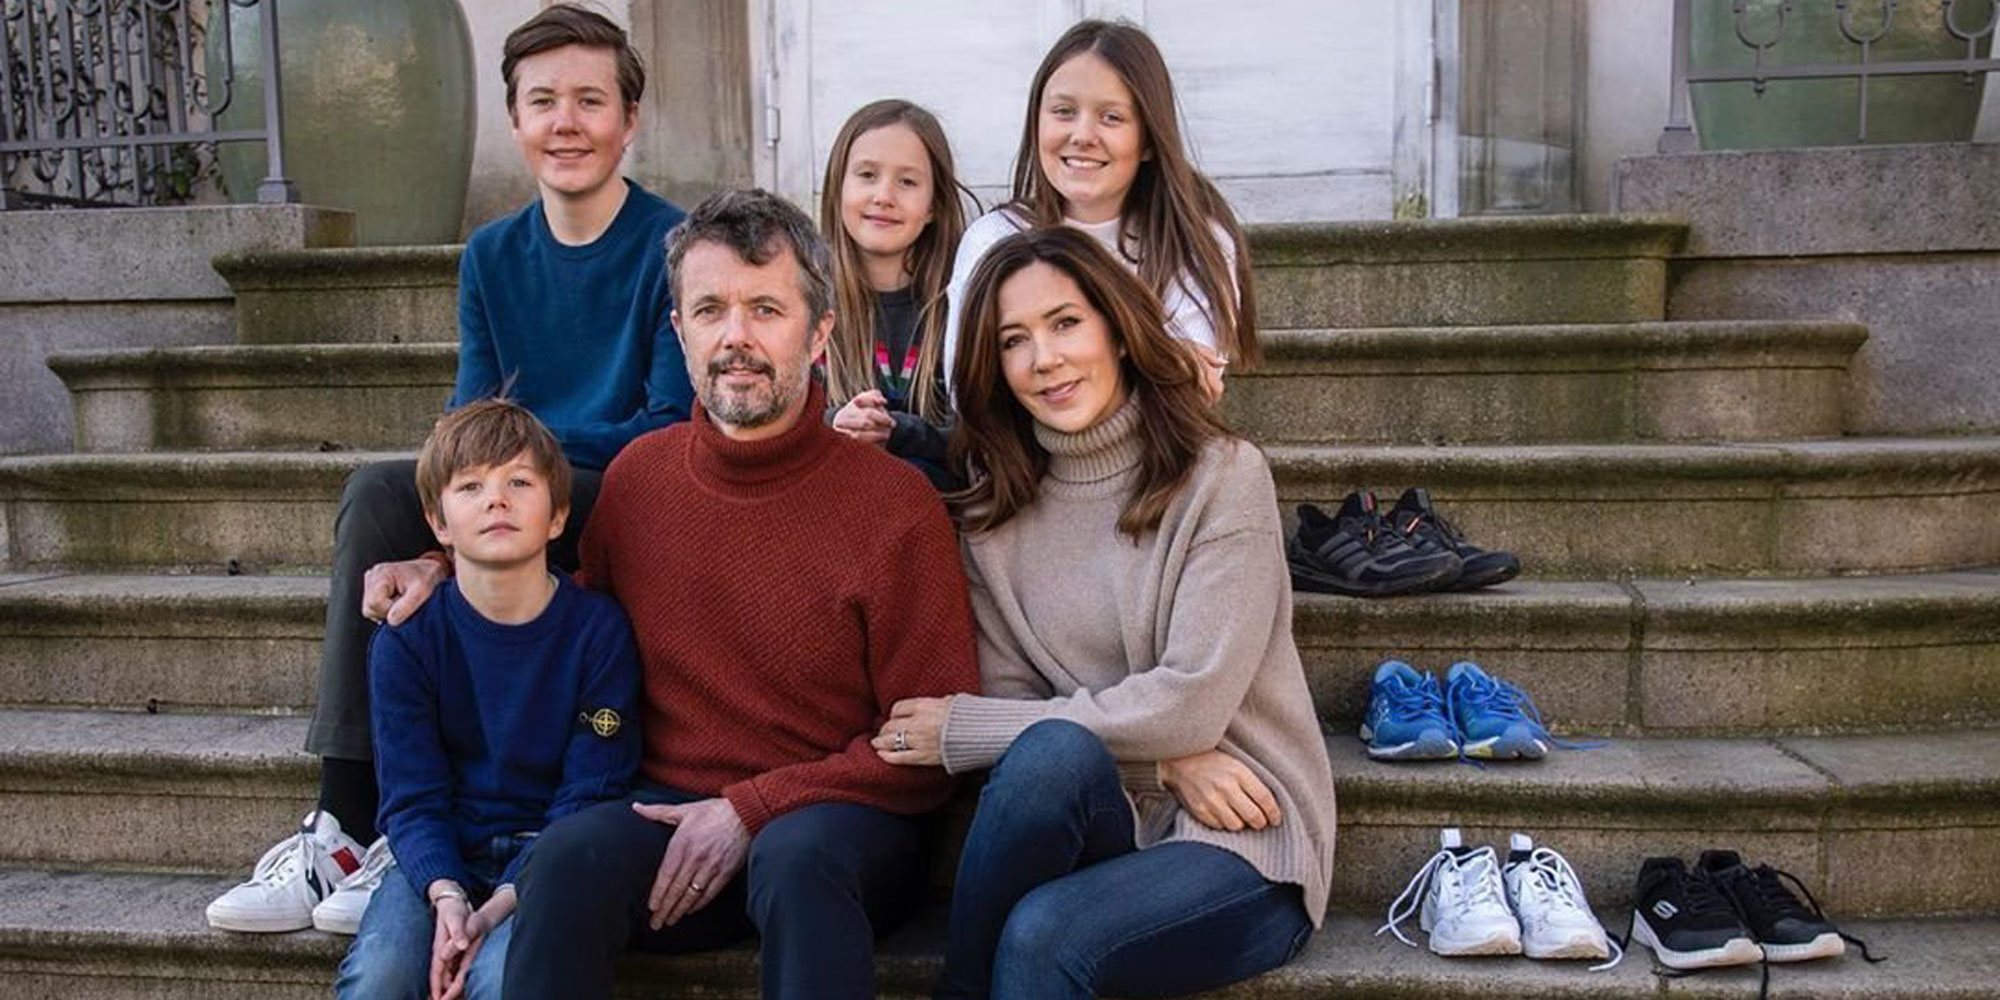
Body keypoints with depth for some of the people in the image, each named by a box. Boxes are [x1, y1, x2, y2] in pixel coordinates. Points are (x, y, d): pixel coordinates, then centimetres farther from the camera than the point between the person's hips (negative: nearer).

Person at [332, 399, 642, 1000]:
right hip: (443, 858, 2)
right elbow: (412, 798, -3)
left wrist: (503, 903, -20)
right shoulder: (405, 641, -1)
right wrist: (445, 896, -21)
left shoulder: (599, 629, -6)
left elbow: (590, 796, -8)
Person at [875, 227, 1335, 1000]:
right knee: (1052, 750, -31)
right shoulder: (992, 517, 5)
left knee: (1040, 935, -32)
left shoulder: (1223, 476, -7)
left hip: (1243, 839, -3)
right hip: (1102, 824, 4)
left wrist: (962, 731, -12)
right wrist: (1161, 759, -16)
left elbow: (1192, 703, -15)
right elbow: (1010, 699, 1)